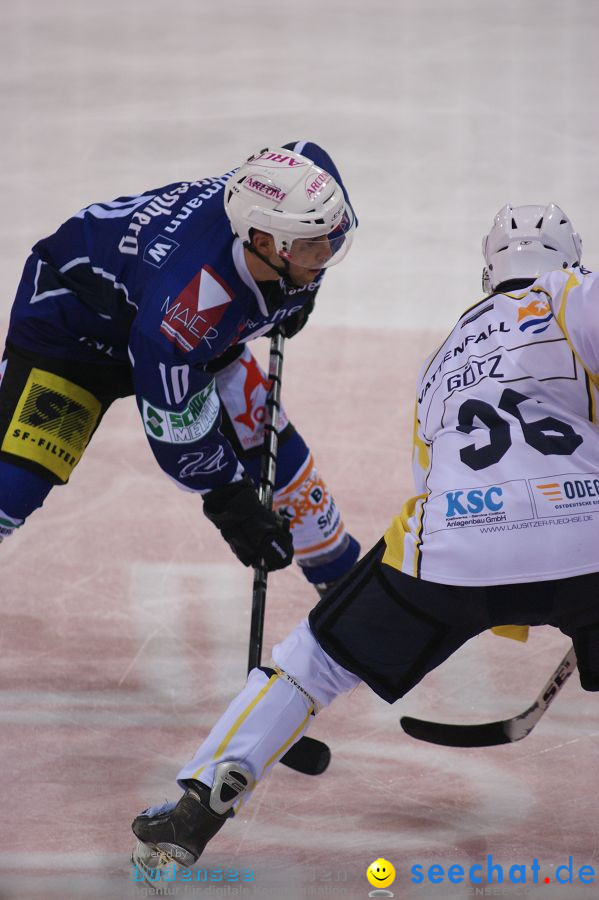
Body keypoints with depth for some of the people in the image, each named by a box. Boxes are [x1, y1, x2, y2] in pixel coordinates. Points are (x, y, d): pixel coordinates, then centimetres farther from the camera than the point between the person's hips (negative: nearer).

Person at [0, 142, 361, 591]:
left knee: (272, 448, 6)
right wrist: (233, 507, -20)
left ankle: (343, 576, 29)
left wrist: (299, 292, 7)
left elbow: (305, 156, 1)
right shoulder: (186, 304, -44)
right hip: (74, 318, -7)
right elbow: (177, 429, -30)